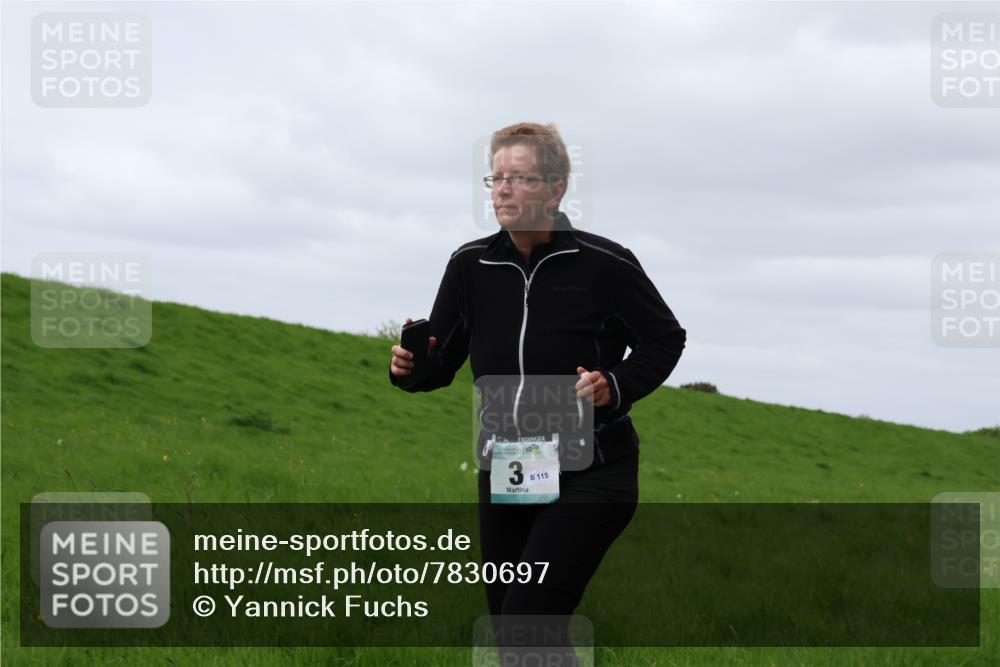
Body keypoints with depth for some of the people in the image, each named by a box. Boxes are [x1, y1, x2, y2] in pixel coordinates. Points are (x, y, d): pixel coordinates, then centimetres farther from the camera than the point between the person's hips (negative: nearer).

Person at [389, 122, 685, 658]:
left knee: (526, 622, -17)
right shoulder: (470, 266, 0)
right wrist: (410, 368, -16)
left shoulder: (604, 264, -12)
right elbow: (441, 364, 7)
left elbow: (665, 339, 0)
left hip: (589, 476, -5)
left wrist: (617, 387, -17)